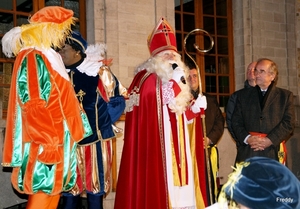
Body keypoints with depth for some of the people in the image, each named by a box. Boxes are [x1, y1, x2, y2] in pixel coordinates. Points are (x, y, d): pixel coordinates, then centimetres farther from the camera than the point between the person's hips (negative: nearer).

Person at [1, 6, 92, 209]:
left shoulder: (50, 57, 17)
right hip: (45, 142, -9)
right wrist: (47, 142, -24)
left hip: (56, 139, 9)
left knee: (54, 191, 11)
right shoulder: (32, 58, -12)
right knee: (43, 193, -6)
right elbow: (33, 106, -20)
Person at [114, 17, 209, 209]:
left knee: (177, 180, 6)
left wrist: (195, 108, 5)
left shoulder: (178, 78, 21)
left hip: (178, 144, 8)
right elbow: (161, 99, -19)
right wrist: (175, 81, -14)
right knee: (160, 178, -12)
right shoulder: (148, 77, -2)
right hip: (157, 143, -8)